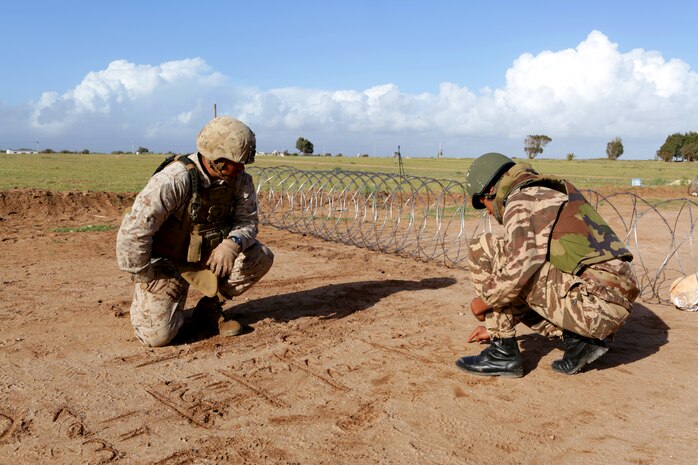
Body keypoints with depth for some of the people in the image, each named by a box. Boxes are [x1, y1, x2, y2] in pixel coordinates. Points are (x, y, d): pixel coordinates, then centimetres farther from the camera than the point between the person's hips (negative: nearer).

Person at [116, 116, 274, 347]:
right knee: (157, 335, -17)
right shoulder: (174, 180, -30)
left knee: (261, 257, -16)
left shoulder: (240, 180, -11)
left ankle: (209, 308, 4)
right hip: (165, 261, -5)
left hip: (211, 254, 5)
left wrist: (233, 243, -30)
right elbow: (132, 233, -29)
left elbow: (248, 221, -6)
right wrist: (148, 278, -19)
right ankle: (150, 299, 20)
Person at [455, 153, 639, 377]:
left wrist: (484, 301, 0)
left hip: (594, 303, -9)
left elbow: (520, 270, -20)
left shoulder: (520, 201, -4)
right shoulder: (549, 196, 26)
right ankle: (578, 340, 11)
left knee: (483, 248, -3)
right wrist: (497, 326, 34)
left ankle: (503, 353, 1)